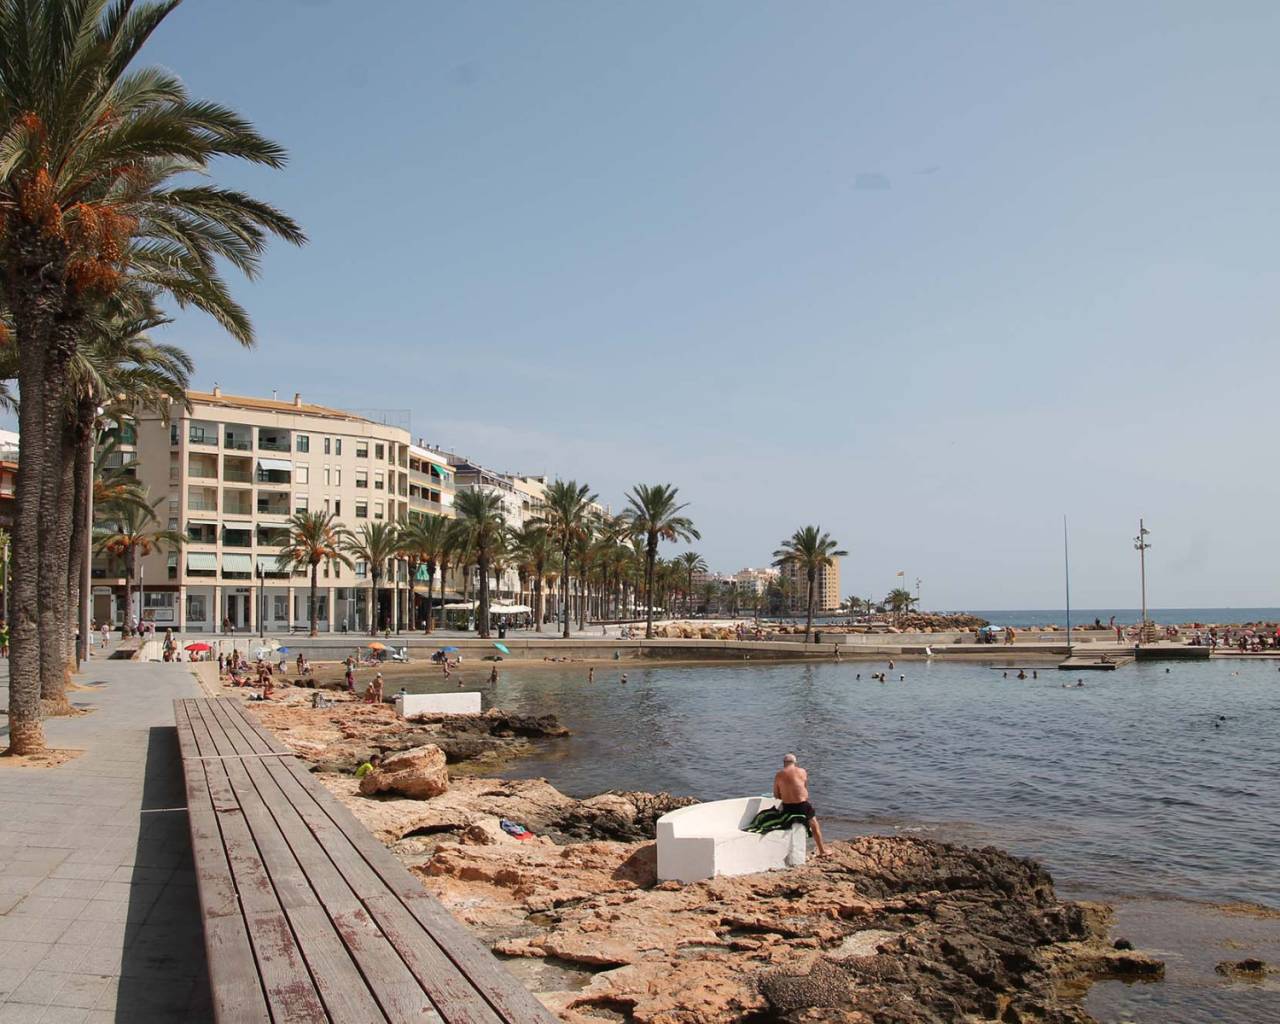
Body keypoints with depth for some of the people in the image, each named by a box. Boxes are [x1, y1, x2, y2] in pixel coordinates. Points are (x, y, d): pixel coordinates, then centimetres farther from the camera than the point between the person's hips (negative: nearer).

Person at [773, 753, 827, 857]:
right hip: (803, 805, -1)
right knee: (815, 826, 19)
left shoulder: (778, 776, 1)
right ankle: (822, 851, 26)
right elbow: (806, 788, 9)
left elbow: (776, 796, 5)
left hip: (787, 807, 1)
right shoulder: (802, 771, -1)